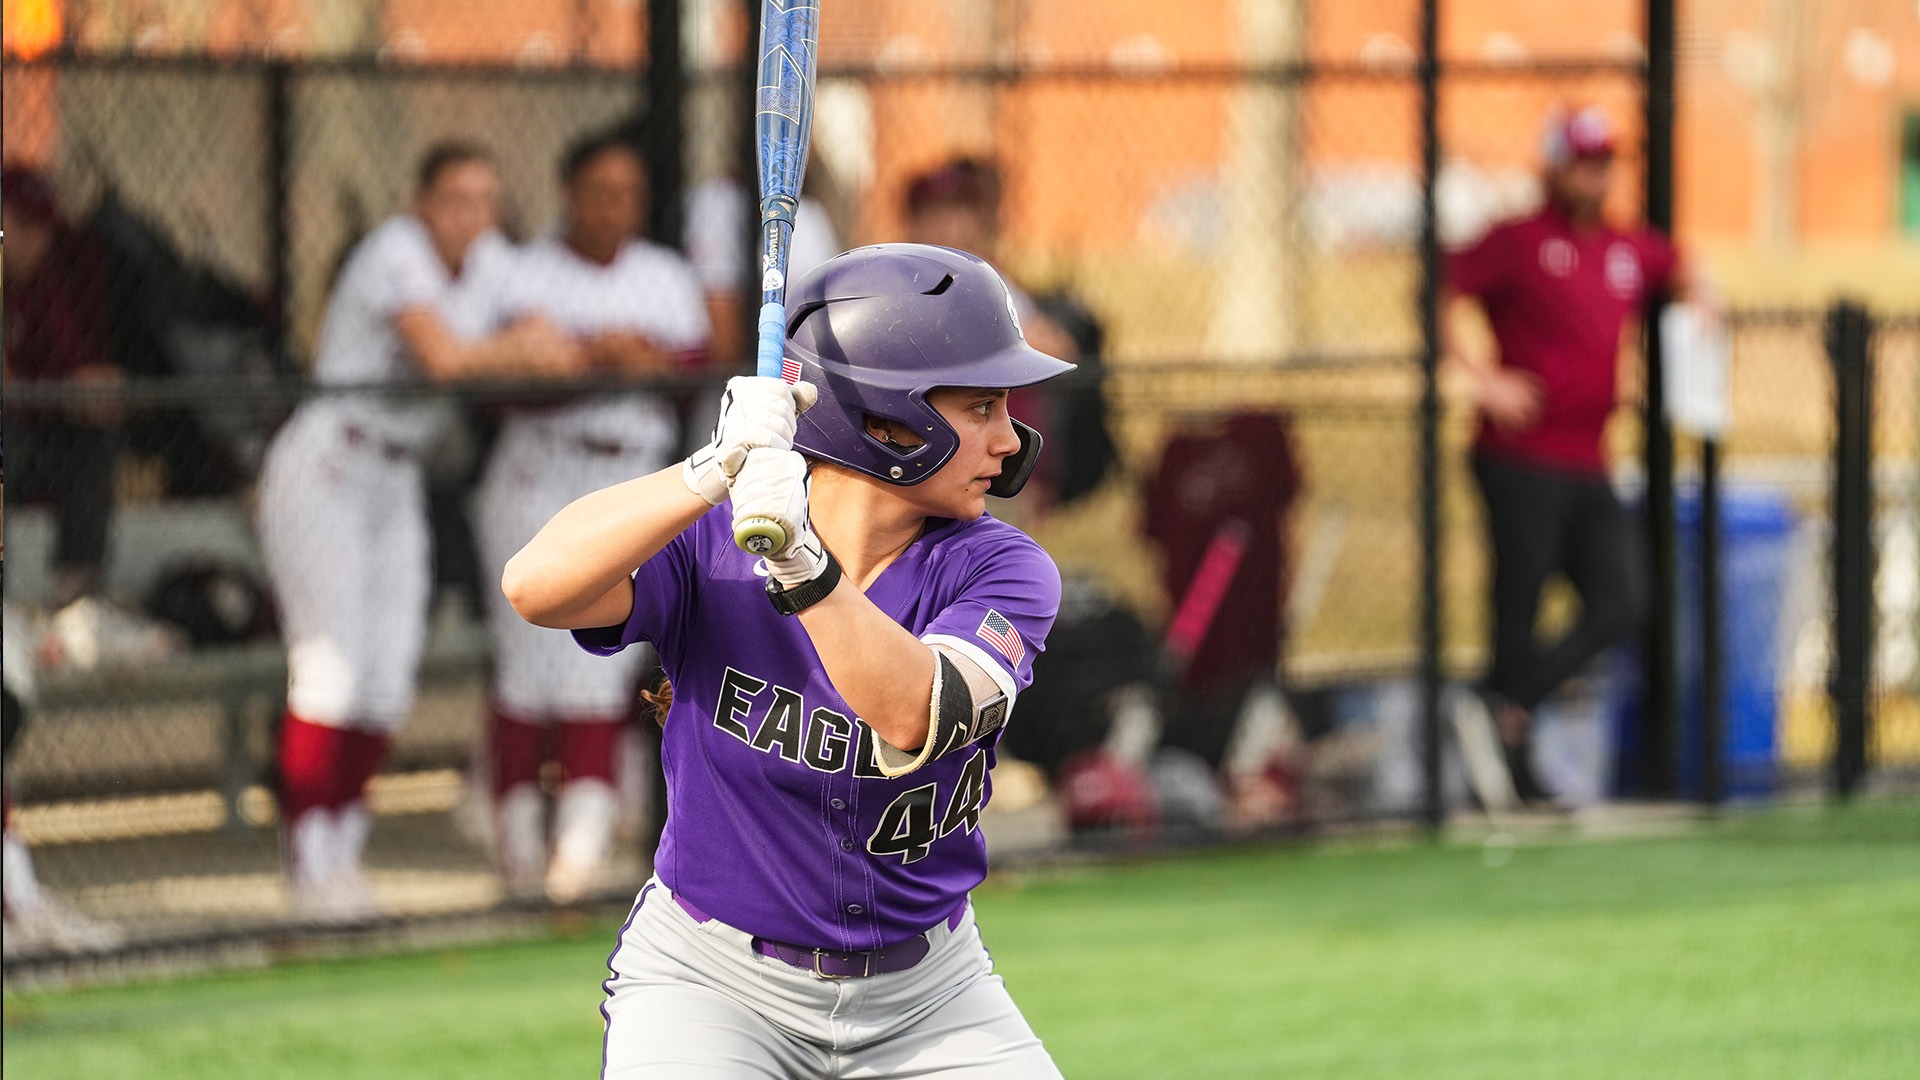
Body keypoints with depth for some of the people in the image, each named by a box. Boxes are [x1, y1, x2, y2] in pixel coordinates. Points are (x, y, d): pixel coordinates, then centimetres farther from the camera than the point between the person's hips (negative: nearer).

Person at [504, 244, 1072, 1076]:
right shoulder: (709, 544, -12)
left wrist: (802, 566, -43)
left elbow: (916, 719, -29)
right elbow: (536, 586, -31)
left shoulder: (1001, 571, -9)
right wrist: (717, 472, -41)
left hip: (927, 997, 3)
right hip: (711, 979, -3)